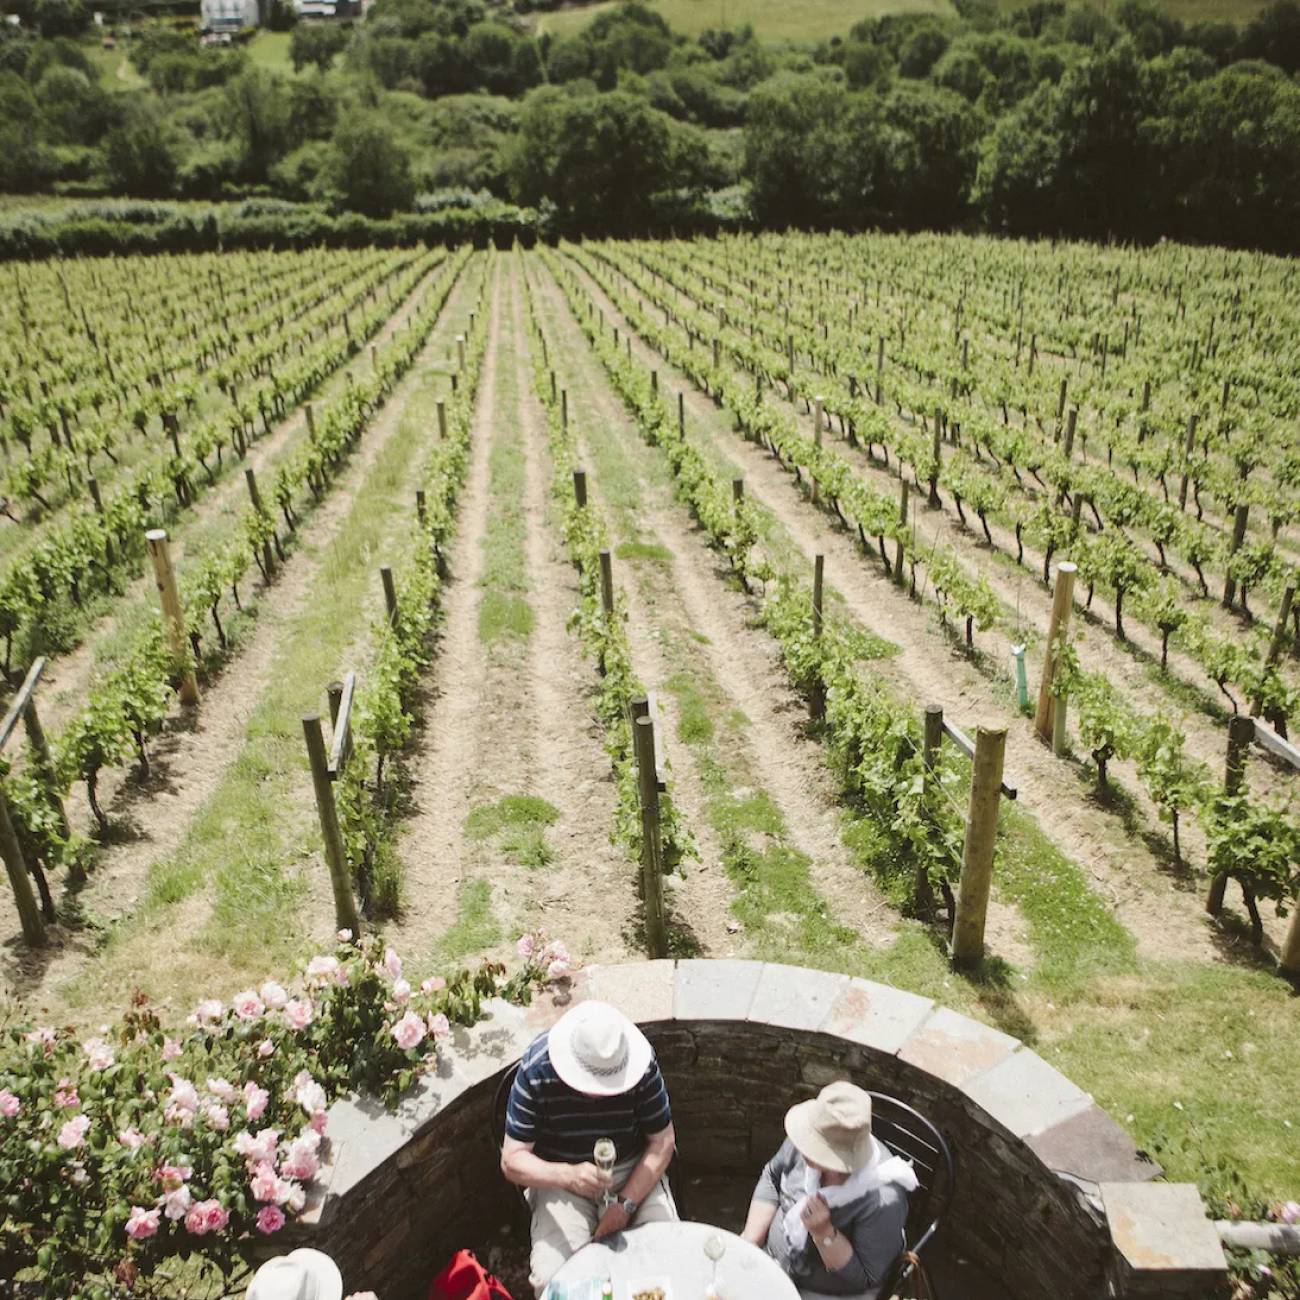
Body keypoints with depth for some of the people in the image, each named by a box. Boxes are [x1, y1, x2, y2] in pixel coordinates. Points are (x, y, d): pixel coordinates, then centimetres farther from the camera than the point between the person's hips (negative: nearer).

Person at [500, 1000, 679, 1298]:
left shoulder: (642, 1062, -20)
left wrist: (625, 1203, -19)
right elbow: (511, 1161, -19)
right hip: (561, 1178, -1)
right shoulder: (535, 1070, -23)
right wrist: (568, 1176, -37)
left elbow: (662, 1142, -9)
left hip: (634, 1173, 1)